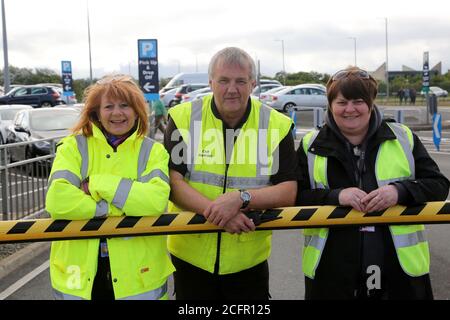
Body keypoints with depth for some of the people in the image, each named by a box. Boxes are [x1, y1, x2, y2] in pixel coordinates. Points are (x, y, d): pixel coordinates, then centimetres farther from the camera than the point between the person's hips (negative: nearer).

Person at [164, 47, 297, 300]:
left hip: (249, 259, 1)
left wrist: (241, 198, -24)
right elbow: (173, 182, -11)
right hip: (191, 256, 0)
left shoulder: (277, 125, -4)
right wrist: (216, 212, -26)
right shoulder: (183, 118, -5)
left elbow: (289, 192, -8)